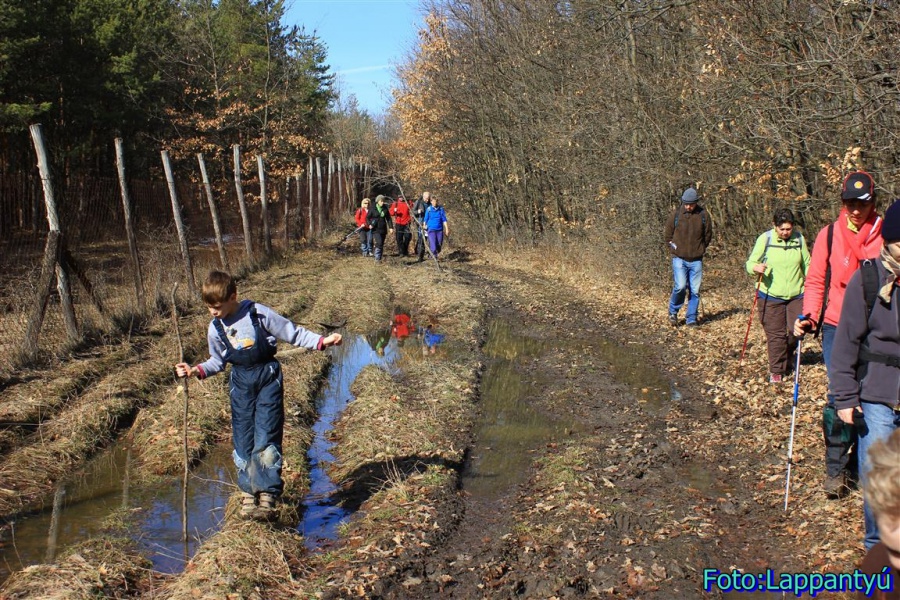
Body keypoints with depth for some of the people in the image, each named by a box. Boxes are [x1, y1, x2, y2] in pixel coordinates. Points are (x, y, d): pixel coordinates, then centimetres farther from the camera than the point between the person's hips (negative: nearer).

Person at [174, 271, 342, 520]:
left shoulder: (258, 314, -12)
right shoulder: (216, 329, 3)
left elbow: (293, 333, -6)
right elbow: (218, 361, 16)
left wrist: (321, 341, -15)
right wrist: (197, 370, -1)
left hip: (268, 376, -4)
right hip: (241, 381, 4)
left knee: (266, 437, -10)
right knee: (243, 439, 5)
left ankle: (268, 494, -6)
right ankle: (248, 492, 17)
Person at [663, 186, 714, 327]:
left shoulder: (703, 215, -1)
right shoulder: (676, 214, -4)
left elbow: (708, 235, 12)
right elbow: (667, 235, 9)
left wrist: (700, 249, 11)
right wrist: (675, 248, 6)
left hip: (696, 260, 2)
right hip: (679, 258, -2)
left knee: (695, 290, 2)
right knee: (680, 286, -15)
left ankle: (691, 319, 14)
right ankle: (673, 311, 9)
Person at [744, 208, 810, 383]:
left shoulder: (799, 239, 2)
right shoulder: (765, 239, -6)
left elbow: (807, 265, 12)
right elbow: (750, 263, -4)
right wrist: (756, 267, -27)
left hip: (796, 295, 2)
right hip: (770, 295, -2)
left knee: (797, 331, 0)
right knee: (775, 334, 0)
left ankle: (787, 357, 31)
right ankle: (776, 371, 13)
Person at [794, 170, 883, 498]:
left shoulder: (885, 235, 2)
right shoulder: (829, 235, 2)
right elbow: (815, 280, 4)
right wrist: (809, 316, -10)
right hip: (836, 326, -1)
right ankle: (835, 469, 2)